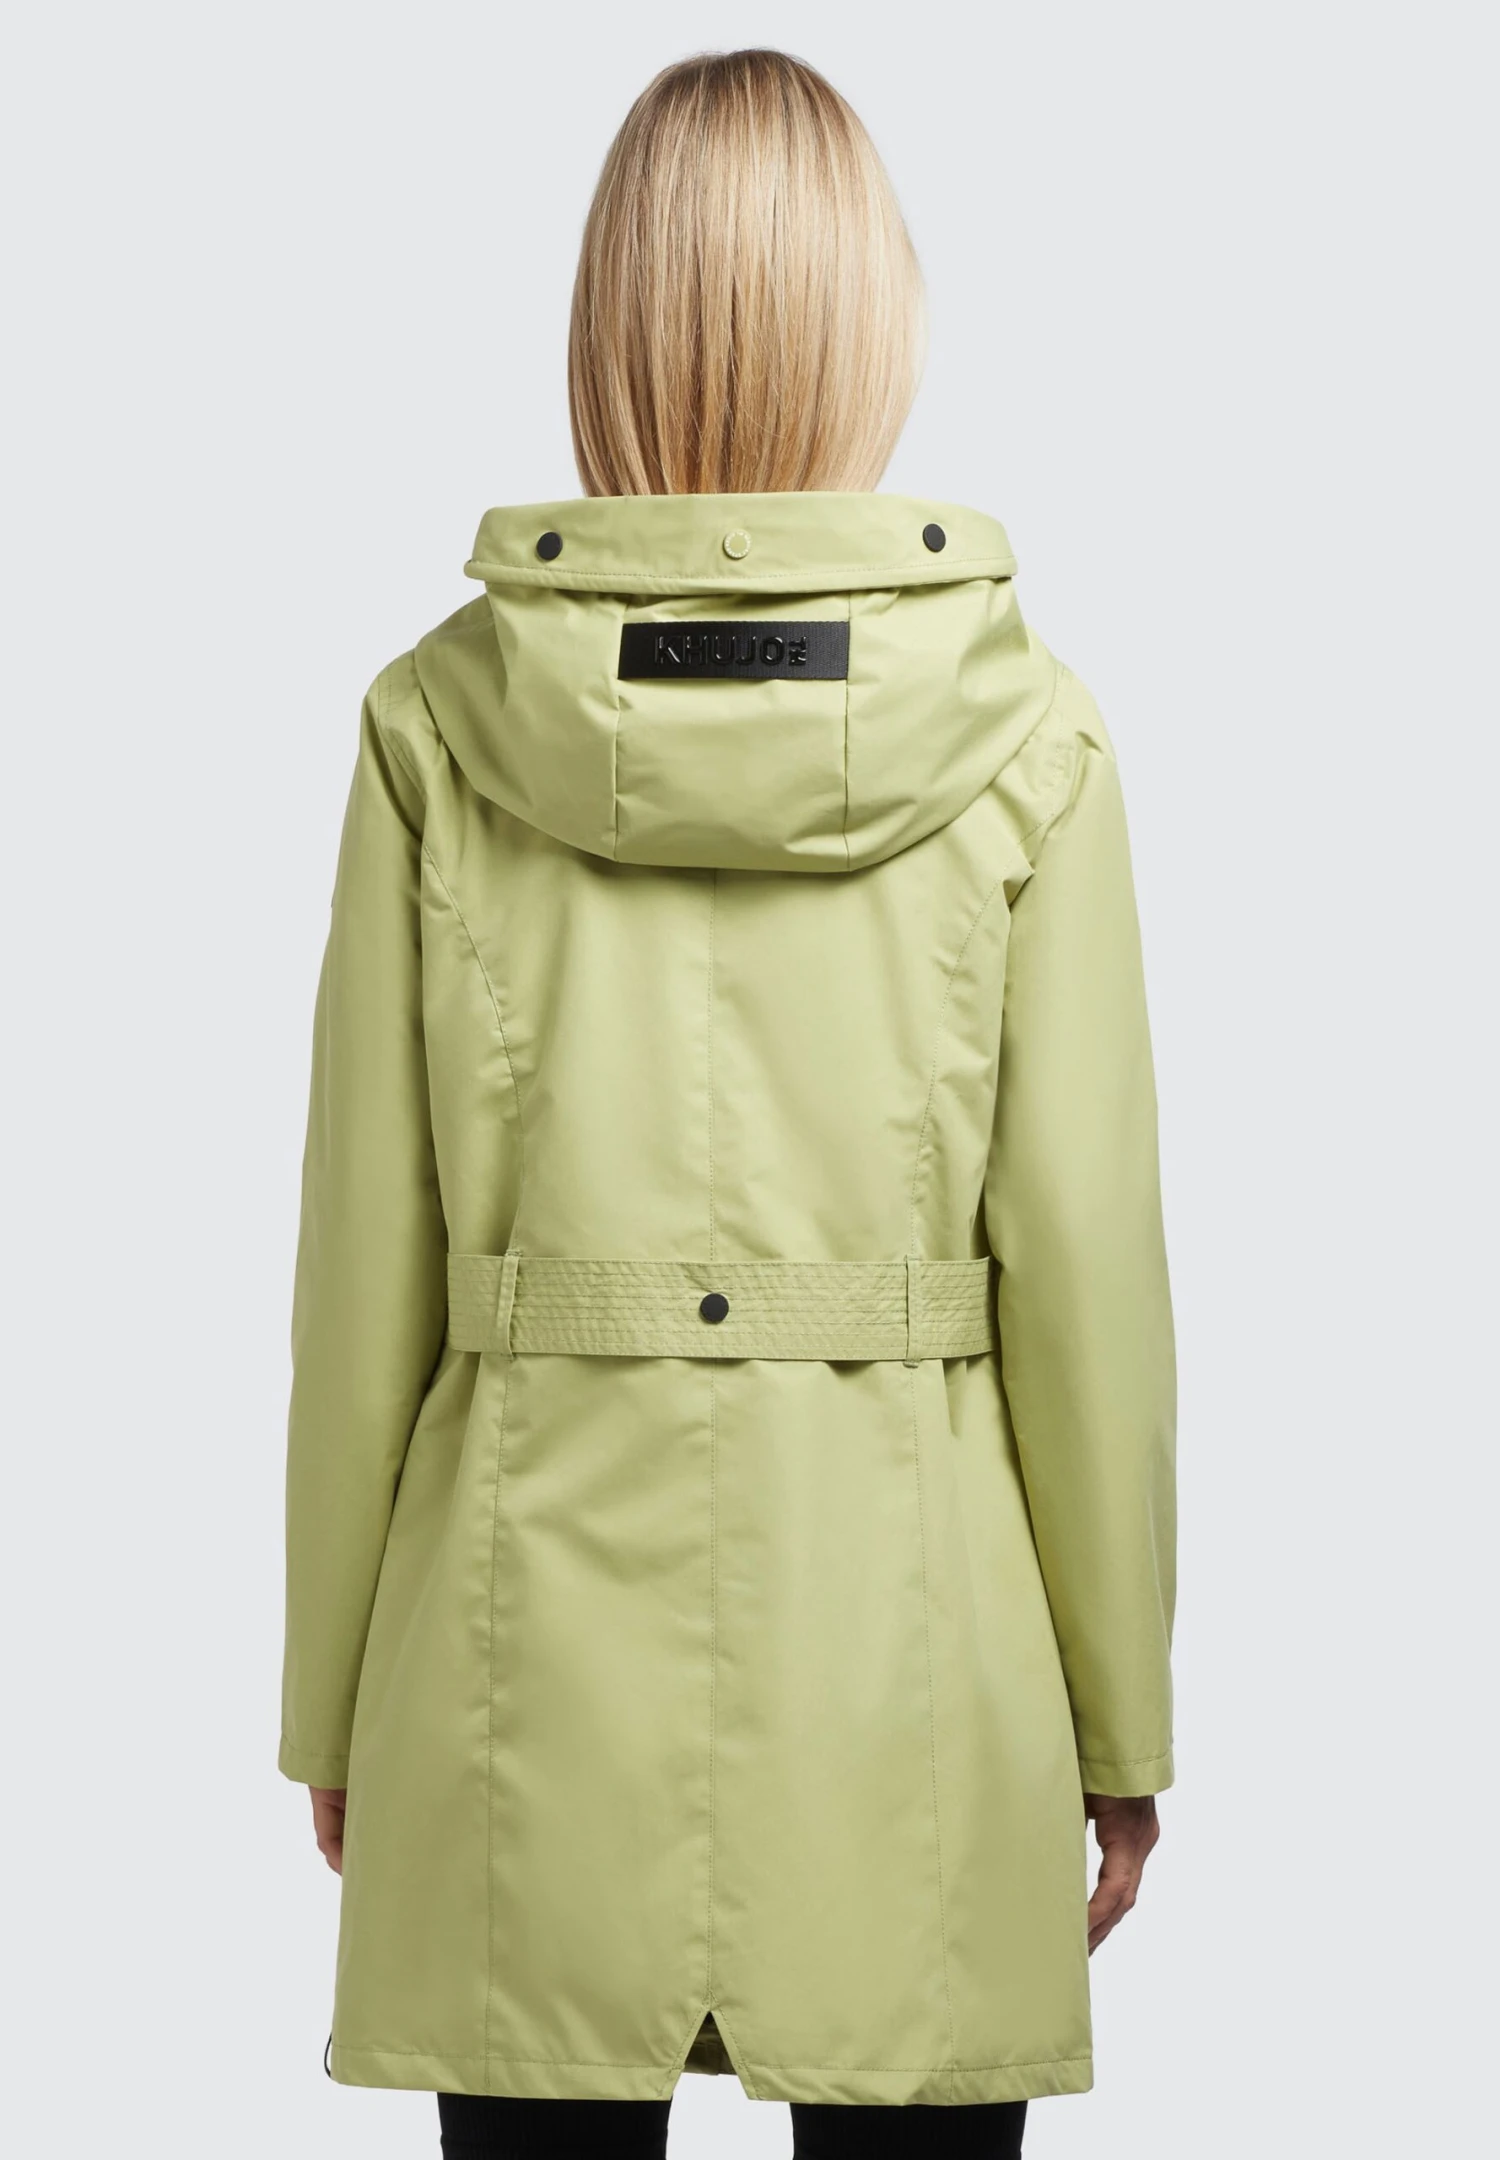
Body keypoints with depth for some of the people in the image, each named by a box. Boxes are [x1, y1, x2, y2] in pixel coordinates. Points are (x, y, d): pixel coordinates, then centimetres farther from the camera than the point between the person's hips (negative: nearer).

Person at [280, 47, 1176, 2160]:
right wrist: (1121, 1722, 7)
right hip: (906, 1629, 0)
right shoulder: (1025, 741, -7)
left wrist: (335, 1703, 10)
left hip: (534, 1614, 1)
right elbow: (1083, 1266, -4)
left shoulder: (438, 723, -5)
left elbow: (366, 1265, -1)